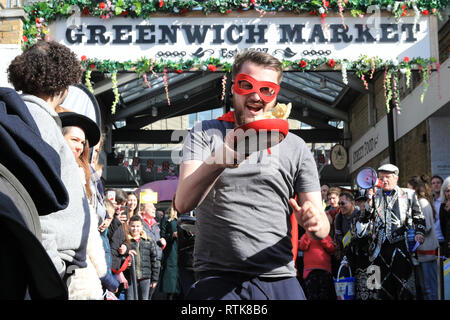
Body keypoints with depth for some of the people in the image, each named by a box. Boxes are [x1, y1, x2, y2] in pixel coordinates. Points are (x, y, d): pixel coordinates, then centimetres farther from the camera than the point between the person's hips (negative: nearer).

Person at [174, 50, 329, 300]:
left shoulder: (296, 147, 10)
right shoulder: (205, 133, 6)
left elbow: (322, 227, 10)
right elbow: (183, 204, -10)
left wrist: (315, 221, -16)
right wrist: (219, 158, -28)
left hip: (279, 280, 2)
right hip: (217, 280, -1)